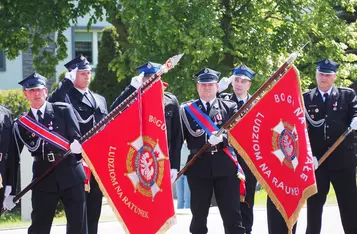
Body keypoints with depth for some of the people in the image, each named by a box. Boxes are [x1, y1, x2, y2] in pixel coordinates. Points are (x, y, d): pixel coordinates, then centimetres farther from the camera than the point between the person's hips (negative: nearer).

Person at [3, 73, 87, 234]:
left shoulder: (63, 111, 4)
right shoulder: (21, 124, 7)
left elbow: (77, 139, -1)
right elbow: (13, 159, 7)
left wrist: (76, 146, -26)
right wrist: (11, 192, 3)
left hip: (71, 176, 0)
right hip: (43, 180, 0)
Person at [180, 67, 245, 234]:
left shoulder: (230, 107, 9)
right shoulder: (187, 110, 9)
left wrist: (222, 138, -22)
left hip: (225, 165, 0)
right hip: (198, 166, 0)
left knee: (232, 213, -1)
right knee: (199, 214, 6)